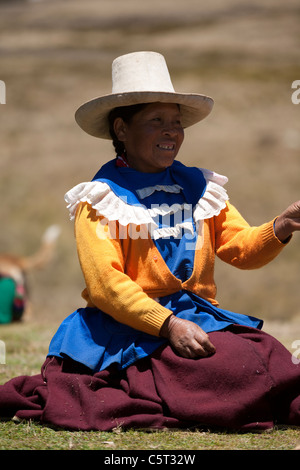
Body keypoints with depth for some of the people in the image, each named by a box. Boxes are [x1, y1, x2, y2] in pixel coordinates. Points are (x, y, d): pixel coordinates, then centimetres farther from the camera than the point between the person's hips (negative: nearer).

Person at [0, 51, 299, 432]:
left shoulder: (200, 188, 16)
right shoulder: (101, 198, -3)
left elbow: (242, 249, 8)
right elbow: (105, 285, -13)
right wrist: (168, 325, -24)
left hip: (199, 317, 6)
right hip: (133, 329, -6)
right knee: (239, 371, -27)